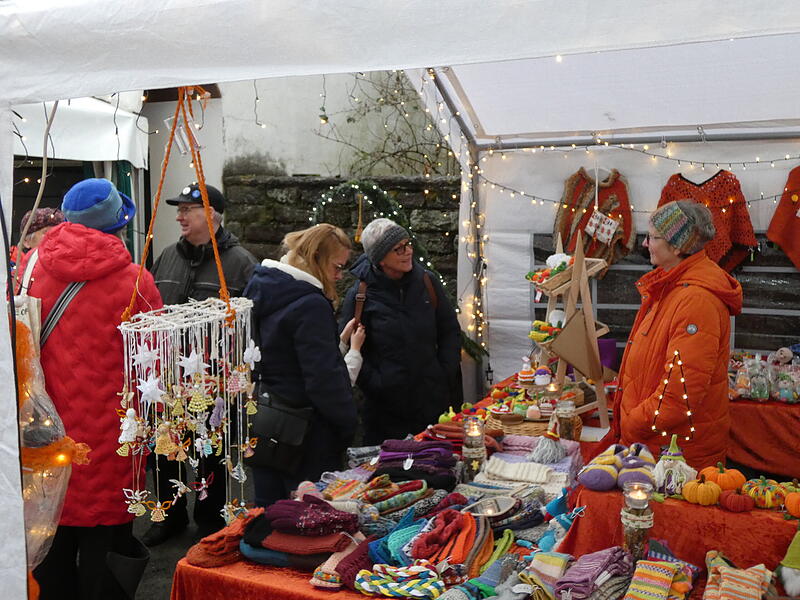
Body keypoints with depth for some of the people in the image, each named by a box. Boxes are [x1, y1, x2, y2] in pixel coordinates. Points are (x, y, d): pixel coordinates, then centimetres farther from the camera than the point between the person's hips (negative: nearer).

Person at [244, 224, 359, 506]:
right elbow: (324, 379, -22)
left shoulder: (259, 286, 7)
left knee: (267, 504, 18)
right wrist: (349, 423, -11)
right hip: (305, 433, -9)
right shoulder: (311, 305, -21)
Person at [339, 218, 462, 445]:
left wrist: (446, 373, 0)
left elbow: (451, 332, 10)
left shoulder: (427, 282, 3)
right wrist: (375, 385, -11)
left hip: (434, 400, 3)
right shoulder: (360, 295, -6)